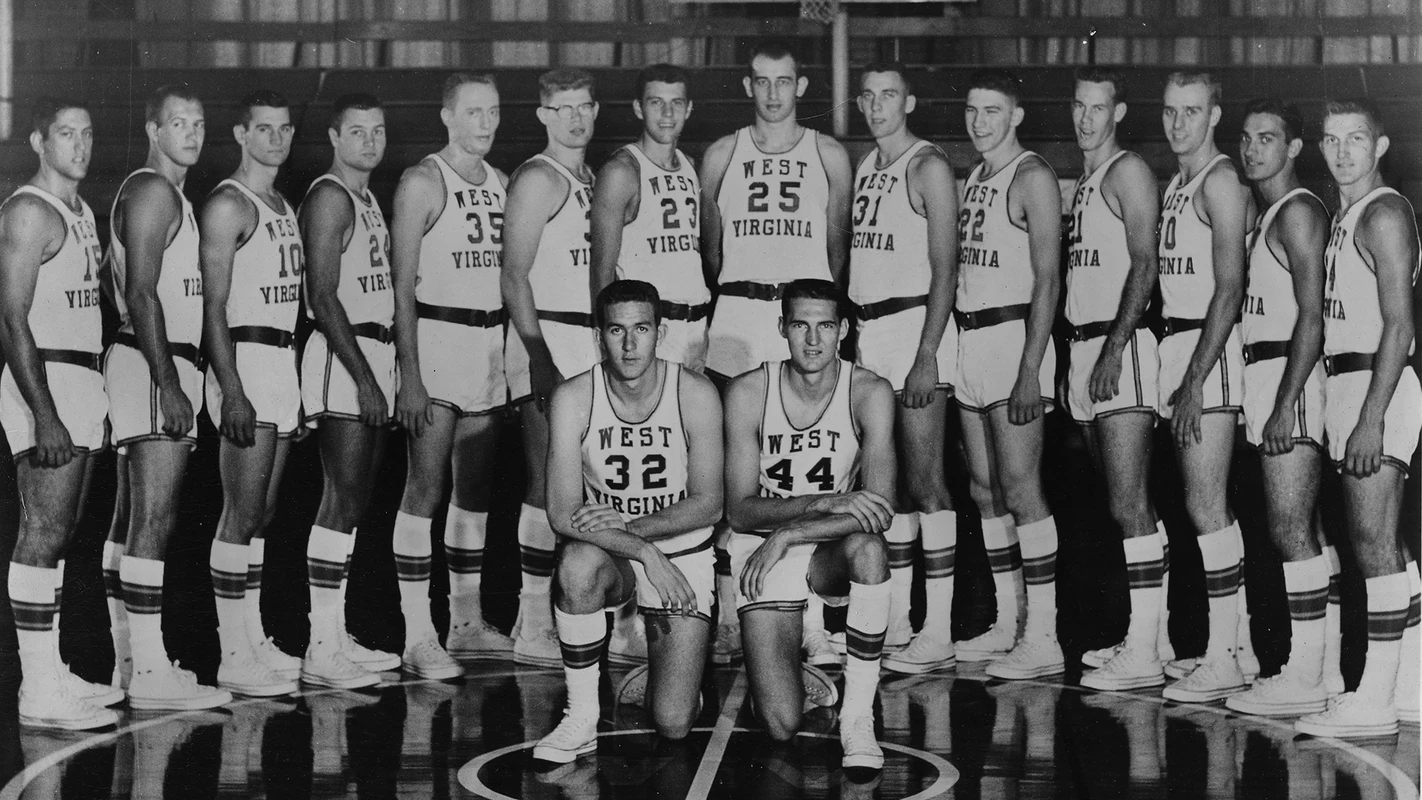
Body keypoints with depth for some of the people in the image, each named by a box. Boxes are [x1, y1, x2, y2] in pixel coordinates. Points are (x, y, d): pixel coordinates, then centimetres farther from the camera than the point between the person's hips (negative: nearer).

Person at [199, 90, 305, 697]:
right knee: (243, 513, -9)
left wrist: (299, 386, 20)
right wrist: (232, 392, -21)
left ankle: (253, 642, 16)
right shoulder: (228, 205, -8)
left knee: (262, 513, 11)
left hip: (284, 363, 9)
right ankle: (235, 658, -8)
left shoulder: (285, 208, 19)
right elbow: (213, 309, -14)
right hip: (245, 360, -9)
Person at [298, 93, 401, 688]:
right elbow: (323, 297, -17)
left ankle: (336, 638, 16)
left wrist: (381, 372, 17)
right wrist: (364, 378, -20)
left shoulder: (367, 198, 19)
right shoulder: (330, 197, -10)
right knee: (342, 502, -11)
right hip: (344, 356, -10)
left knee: (353, 501, 11)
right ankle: (322, 650, -10)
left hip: (372, 357, 10)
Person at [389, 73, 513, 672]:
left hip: (491, 341, 7)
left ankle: (468, 622, 19)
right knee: (425, 488, -8)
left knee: (476, 488, 11)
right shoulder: (423, 182, -6)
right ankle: (418, 634, -8)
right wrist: (410, 375, -16)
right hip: (437, 338, -7)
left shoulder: (500, 183, 14)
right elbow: (403, 285, -9)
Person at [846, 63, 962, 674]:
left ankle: (937, 636, -6)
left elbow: (945, 268, -12)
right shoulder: (865, 167, 17)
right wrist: (850, 332, 13)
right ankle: (894, 625, 15)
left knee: (924, 480, -8)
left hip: (915, 322, -8)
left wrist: (926, 355, -19)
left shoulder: (928, 167, -7)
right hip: (867, 329, 8)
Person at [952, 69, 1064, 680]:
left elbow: (1047, 279, -14)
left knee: (1020, 489, -10)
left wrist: (1030, 369, -21)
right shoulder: (973, 179, 17)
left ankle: (1043, 637, -8)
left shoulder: (1032, 177, -8)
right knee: (985, 489, 10)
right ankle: (1007, 625, 17)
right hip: (969, 335, 9)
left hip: (1013, 334, -8)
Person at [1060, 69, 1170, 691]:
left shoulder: (1128, 172, -6)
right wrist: (1076, 357, 18)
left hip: (1122, 345, -9)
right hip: (1084, 345, 10)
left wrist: (1113, 349, -22)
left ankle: (1142, 655, -13)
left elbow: (1144, 265, -15)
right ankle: (1152, 635, 18)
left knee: (1129, 505, -12)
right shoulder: (1084, 181, 21)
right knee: (1127, 504, 12)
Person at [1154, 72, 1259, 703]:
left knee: (1205, 508, -9)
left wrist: (1194, 380, -20)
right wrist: (1175, 374, 14)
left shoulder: (1221, 182, -11)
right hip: (1176, 343, 9)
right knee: (1210, 507, 12)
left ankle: (1223, 660, -5)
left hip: (1210, 351, -9)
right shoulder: (1175, 185, 18)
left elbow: (1229, 290, -17)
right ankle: (1235, 644, 19)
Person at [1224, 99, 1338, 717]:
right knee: (1302, 531, 10)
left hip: (1290, 374, -10)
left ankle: (1303, 678, -9)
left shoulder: (1297, 212, -10)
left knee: (1290, 531, -10)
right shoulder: (1267, 214, 20)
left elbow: (1312, 317, -17)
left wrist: (1284, 403, -22)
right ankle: (1322, 659, 14)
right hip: (1264, 372, 10)